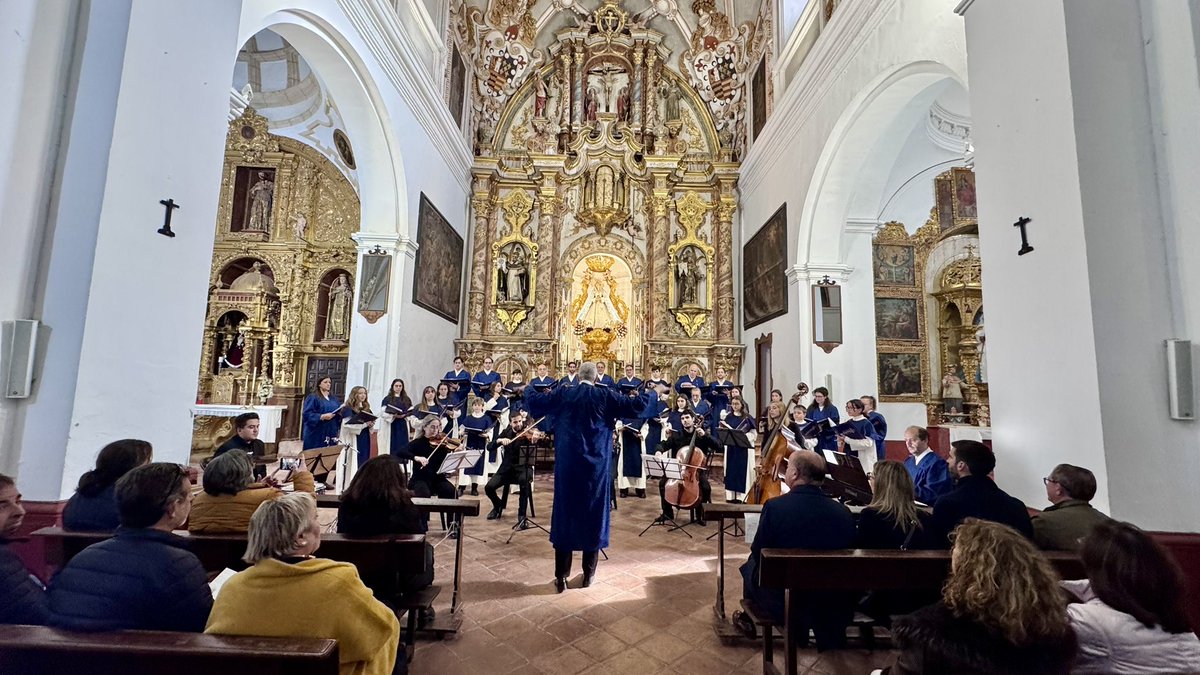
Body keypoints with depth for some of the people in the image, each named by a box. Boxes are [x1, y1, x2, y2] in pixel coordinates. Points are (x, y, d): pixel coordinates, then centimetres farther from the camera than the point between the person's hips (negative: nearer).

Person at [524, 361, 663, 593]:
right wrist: (652, 394, 14)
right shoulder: (606, 396, -3)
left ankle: (561, 576, 10)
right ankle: (588, 573, 19)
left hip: (568, 465, 1)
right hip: (596, 465, -1)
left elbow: (533, 402, 6)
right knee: (594, 515, 11)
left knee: (565, 515, 7)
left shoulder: (563, 394, 0)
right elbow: (636, 406, -3)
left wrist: (528, 391, 28)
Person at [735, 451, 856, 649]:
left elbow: (758, 553, -8)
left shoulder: (775, 506, -20)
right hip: (833, 606, 3)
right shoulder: (843, 512, -11)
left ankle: (748, 619, 43)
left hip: (781, 604, -3)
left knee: (750, 565, 24)